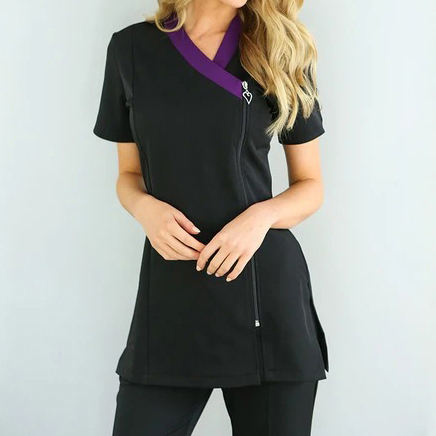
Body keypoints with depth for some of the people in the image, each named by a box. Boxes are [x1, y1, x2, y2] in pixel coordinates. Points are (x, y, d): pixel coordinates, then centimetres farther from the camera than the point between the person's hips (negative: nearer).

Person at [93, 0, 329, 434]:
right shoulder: (131, 48, 5)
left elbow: (311, 186, 8)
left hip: (268, 291, 0)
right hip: (170, 295, 1)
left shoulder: (282, 52, 3)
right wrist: (146, 208, -10)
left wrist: (262, 216, -13)